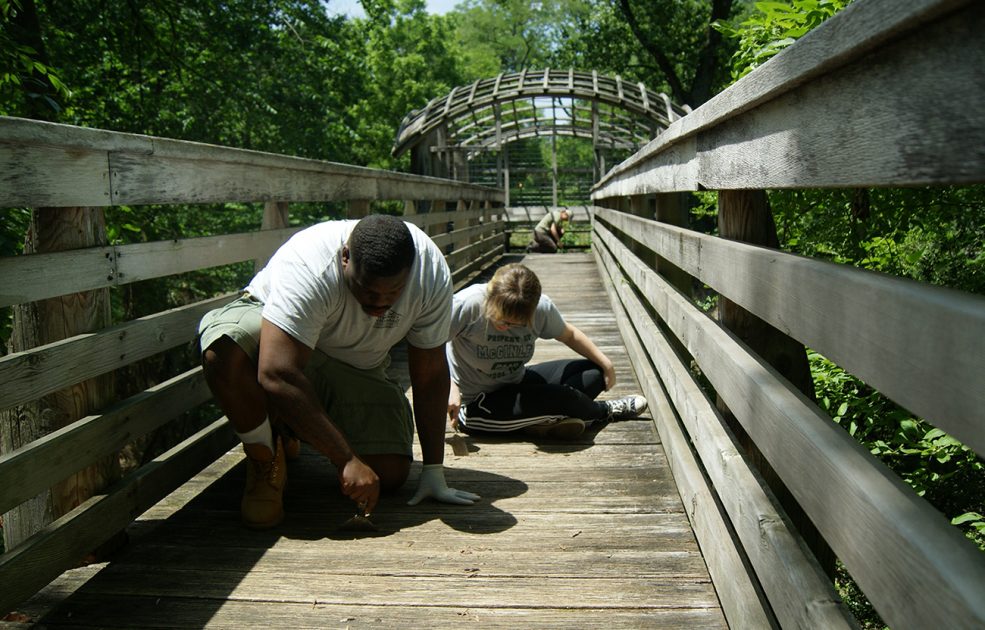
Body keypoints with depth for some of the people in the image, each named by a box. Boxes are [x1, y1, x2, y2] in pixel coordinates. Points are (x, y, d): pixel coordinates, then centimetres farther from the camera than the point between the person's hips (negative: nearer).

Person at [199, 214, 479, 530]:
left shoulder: (432, 272, -23)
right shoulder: (310, 266, -36)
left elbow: (431, 374, -14)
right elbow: (278, 376, -41)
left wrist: (434, 473, -13)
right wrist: (348, 460, -40)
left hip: (357, 367, 4)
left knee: (391, 474, -15)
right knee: (225, 345, -39)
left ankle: (287, 430, 14)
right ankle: (266, 458, -11)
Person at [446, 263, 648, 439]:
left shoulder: (541, 307, -13)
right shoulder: (467, 305, -27)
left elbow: (569, 335, 7)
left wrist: (606, 363, 3)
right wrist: (450, 387, -36)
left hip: (517, 386, 7)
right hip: (475, 406, -6)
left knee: (596, 371, 0)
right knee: (563, 397, -23)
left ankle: (540, 419, -18)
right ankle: (605, 411, 11)